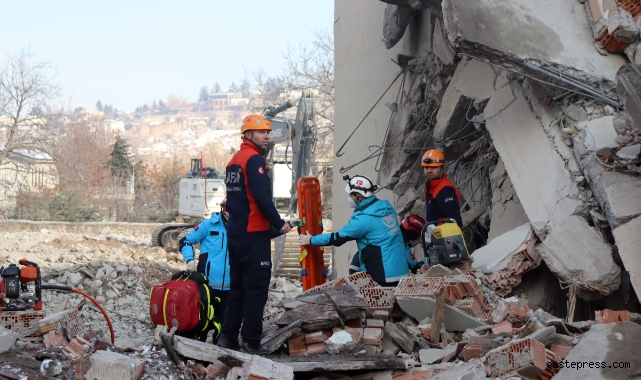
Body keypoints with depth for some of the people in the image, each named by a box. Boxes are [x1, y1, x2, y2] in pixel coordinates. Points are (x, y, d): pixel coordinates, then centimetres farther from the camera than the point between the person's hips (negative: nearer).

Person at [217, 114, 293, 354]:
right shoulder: (255, 159, -12)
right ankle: (250, 343, -5)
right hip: (254, 234, -9)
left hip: (235, 233, 9)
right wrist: (279, 223, -15)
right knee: (256, 288, -6)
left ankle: (228, 338, 15)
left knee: (237, 286, 14)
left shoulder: (234, 160, 17)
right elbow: (262, 196, -21)